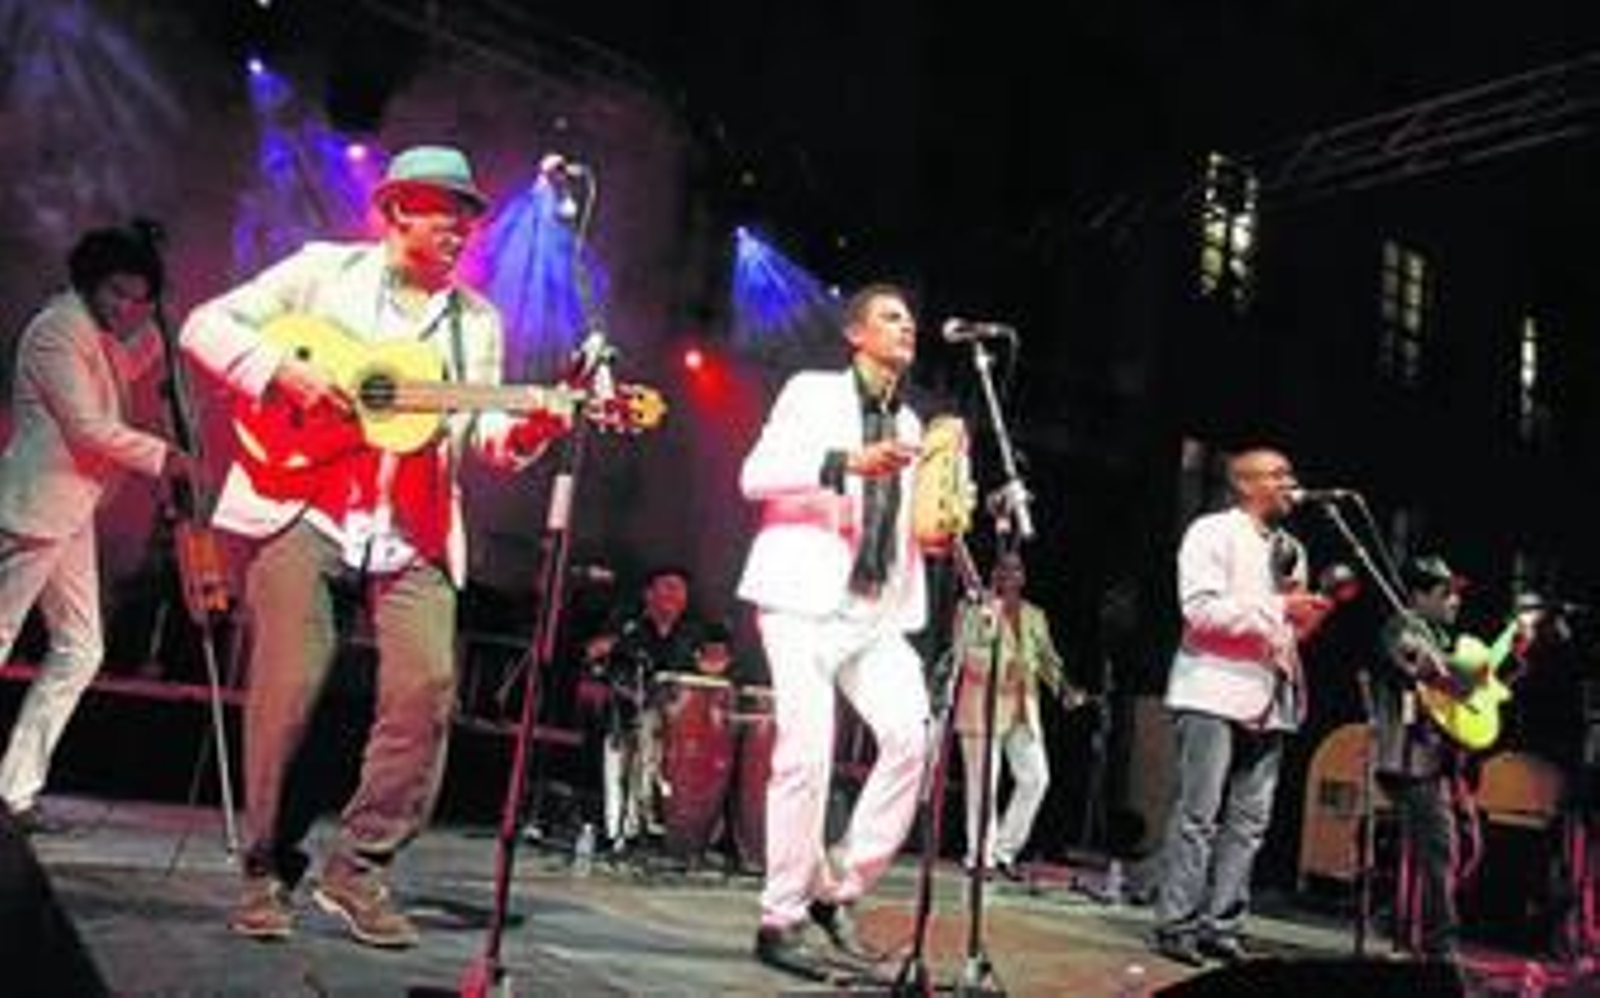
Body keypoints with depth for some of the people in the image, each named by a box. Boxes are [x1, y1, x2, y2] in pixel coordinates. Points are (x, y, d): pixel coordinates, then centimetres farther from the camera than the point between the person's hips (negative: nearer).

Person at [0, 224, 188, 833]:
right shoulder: (56, 328, -12)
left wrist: (147, 319, 17)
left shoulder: (100, 334, 15)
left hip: (71, 514, 9)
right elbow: (89, 427, -18)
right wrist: (162, 456, -10)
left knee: (80, 651, 7)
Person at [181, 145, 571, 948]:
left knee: (428, 687, -14)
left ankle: (358, 868, 2)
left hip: (412, 535, 3)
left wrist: (531, 428, -9)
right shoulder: (324, 268, 9)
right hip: (302, 509, -2)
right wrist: (284, 370, -12)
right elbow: (206, 324, 5)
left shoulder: (477, 320, 18)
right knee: (289, 688, -10)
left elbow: (485, 433, 13)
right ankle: (267, 871, 11)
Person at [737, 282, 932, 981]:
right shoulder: (813, 391, 3)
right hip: (805, 599, -6)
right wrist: (847, 462, -20)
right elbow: (754, 474, -10)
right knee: (807, 753, -13)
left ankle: (838, 892, 3)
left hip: (879, 611, 6)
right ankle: (781, 920, 1)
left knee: (912, 738, -12)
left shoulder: (909, 424, 21)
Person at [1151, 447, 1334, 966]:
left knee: (1250, 821, 3)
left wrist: (1312, 610, 5)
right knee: (1197, 814, -6)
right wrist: (1278, 608, -15)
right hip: (1215, 691, -7)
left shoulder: (1290, 548, 22)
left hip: (1269, 697, 7)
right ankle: (1176, 925, 0)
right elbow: (1199, 608, -14)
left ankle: (1221, 925, 9)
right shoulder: (1212, 532, -1)